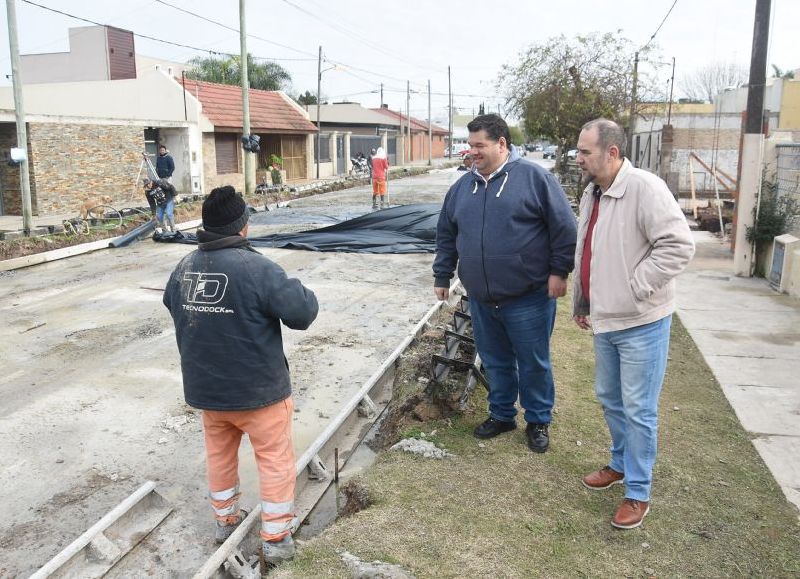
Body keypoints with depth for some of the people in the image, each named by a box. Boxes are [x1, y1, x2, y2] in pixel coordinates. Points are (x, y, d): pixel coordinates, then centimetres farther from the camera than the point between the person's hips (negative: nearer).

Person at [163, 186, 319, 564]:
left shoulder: (185, 267, 0)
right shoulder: (255, 267, -23)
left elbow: (172, 304, 19)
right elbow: (302, 312, -23)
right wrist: (299, 291, -2)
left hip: (204, 387, 6)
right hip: (257, 388, -6)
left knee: (220, 454, 24)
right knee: (276, 460, 10)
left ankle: (225, 520, 40)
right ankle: (276, 539, 18)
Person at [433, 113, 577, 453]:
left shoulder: (534, 178, -7)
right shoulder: (463, 187, 9)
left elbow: (564, 227, -7)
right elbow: (446, 235, 16)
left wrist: (559, 271, -10)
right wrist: (442, 276, 16)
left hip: (528, 298, -5)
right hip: (481, 299, 5)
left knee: (534, 363, 8)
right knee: (495, 362, 17)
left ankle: (538, 421, 26)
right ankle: (501, 415, 35)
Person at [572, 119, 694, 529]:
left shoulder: (644, 188, -19)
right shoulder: (592, 194, 10)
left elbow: (679, 245, -25)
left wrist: (636, 288, -22)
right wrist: (581, 303, 21)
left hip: (641, 323, -8)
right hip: (605, 321, 9)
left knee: (639, 410, 2)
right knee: (609, 399, 21)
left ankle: (638, 492, 17)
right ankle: (621, 464, 41)